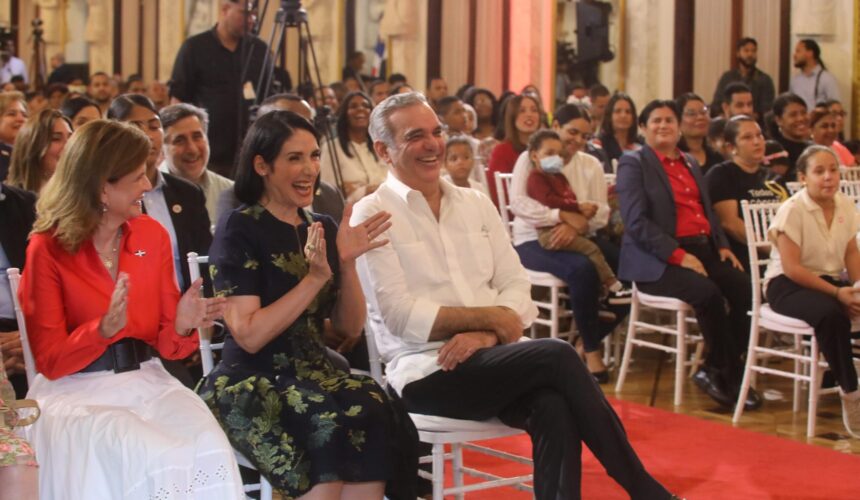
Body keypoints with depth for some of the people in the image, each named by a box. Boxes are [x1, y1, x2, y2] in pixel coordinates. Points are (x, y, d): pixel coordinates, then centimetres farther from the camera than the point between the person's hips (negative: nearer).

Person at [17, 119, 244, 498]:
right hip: (76, 390, -4)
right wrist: (105, 329, -27)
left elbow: (164, 342, 10)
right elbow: (50, 361, -9)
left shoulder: (153, 235, 5)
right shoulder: (48, 248, -7)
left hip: (145, 380, 4)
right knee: (151, 459, -33)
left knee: (209, 449, -27)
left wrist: (182, 325, -14)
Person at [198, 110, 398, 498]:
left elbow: (350, 329, 11)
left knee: (372, 411, -29)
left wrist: (347, 265, -5)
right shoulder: (239, 229, -5)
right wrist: (314, 278, -18)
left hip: (312, 371, 5)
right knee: (327, 422, -35)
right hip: (249, 382, -5)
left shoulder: (323, 227, 12)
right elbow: (249, 336, -13)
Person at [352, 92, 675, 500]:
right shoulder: (372, 215, -2)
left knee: (554, 409, -29)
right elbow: (401, 317, -10)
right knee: (557, 356, -25)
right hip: (425, 374, -5)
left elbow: (516, 285, 9)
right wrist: (489, 316, -9)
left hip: (485, 360, 5)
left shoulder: (476, 203, 16)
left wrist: (486, 334, -12)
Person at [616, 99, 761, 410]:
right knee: (707, 292, -32)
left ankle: (715, 371, -9)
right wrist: (678, 255, -19)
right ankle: (732, 376, -16)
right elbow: (636, 222, -10)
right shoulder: (633, 164, 1)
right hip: (658, 260, -6)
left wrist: (723, 245, 5)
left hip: (703, 250, 7)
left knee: (745, 287, -21)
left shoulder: (690, 163, 24)